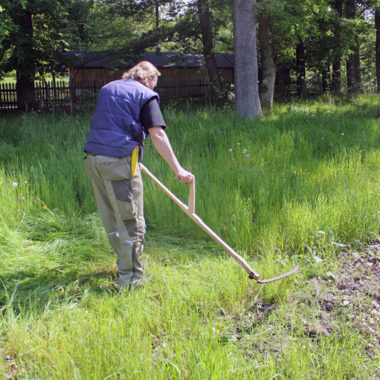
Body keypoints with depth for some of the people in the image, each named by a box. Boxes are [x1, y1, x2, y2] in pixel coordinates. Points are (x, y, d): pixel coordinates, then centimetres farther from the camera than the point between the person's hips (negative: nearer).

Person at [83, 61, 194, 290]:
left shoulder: (107, 89, 22)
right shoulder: (146, 95, 2)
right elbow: (157, 135, -10)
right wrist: (178, 169, -13)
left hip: (93, 158, 7)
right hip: (119, 161, -7)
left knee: (111, 218, 17)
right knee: (131, 221, 2)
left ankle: (127, 261, 34)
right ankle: (130, 277, 6)